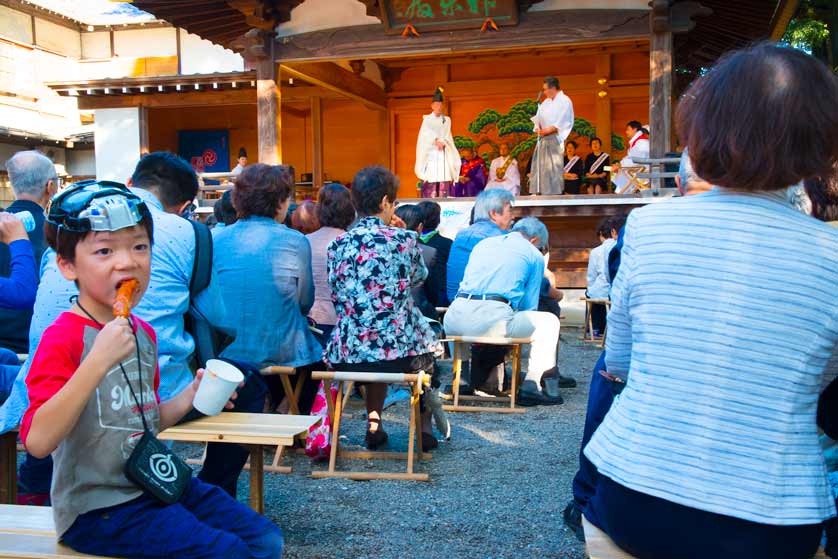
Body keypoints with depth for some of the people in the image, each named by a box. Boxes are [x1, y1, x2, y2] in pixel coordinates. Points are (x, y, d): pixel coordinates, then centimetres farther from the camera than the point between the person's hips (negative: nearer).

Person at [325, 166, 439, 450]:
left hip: (346, 355, 3)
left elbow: (336, 294, 9)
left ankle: (373, 423, 30)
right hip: (400, 349, -3)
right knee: (426, 340, 32)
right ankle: (424, 427, 32)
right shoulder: (404, 239, -5)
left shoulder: (338, 244, 0)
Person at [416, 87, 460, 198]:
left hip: (443, 155, 2)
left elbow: (447, 136, 3)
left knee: (443, 187, -6)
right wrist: (437, 141, -22)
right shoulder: (427, 119, 8)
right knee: (430, 187, -11)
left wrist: (442, 142, -17)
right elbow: (427, 134, -7)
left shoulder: (447, 120, 15)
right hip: (430, 153, -2)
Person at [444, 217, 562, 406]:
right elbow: (529, 306, 15)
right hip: (493, 319, -5)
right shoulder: (535, 255, 16)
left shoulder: (482, 244, 30)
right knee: (549, 321, 17)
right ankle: (532, 387, 15)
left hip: (456, 319, 5)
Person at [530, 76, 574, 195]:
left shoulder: (564, 101, -3)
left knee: (553, 166, -10)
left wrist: (548, 130, -17)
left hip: (555, 138, -7)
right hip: (543, 138, 7)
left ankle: (555, 192, -7)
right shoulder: (546, 102, 18)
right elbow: (539, 118, 17)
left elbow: (563, 122, -11)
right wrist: (538, 128, -5)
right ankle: (539, 191, 6)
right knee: (540, 165, 3)